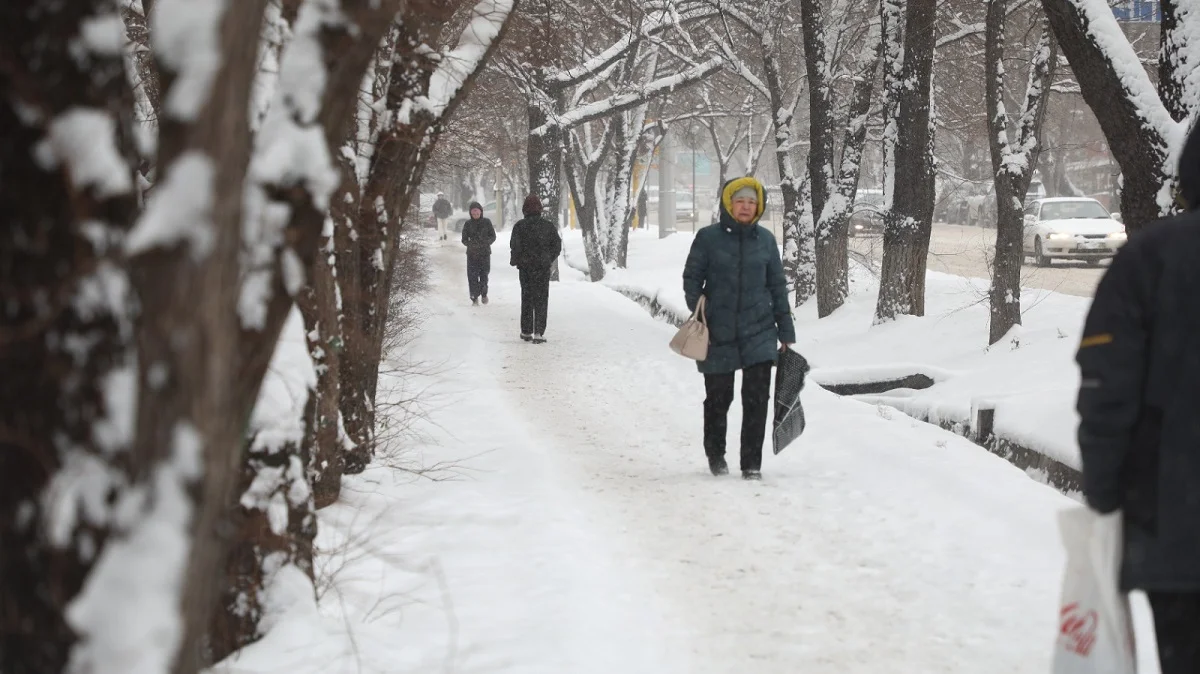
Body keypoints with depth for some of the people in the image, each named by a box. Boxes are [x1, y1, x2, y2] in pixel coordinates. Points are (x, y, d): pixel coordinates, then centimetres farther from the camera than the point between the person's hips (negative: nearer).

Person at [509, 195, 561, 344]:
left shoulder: (519, 226, -6)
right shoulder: (548, 226, -1)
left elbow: (515, 246, -12)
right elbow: (557, 246, 2)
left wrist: (515, 261, 4)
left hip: (525, 266, 0)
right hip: (543, 267, 0)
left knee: (526, 298, 14)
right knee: (541, 299, 2)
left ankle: (526, 331, 18)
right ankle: (539, 333, -8)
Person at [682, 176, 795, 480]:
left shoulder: (765, 239, 5)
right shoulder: (708, 237, -2)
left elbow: (777, 285, 9)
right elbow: (691, 278, 3)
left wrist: (786, 333, 8)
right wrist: (699, 313, -11)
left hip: (758, 332, 1)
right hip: (718, 333, -1)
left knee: (757, 398, -6)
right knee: (718, 398, 9)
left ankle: (752, 463, 5)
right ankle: (715, 455, 32)